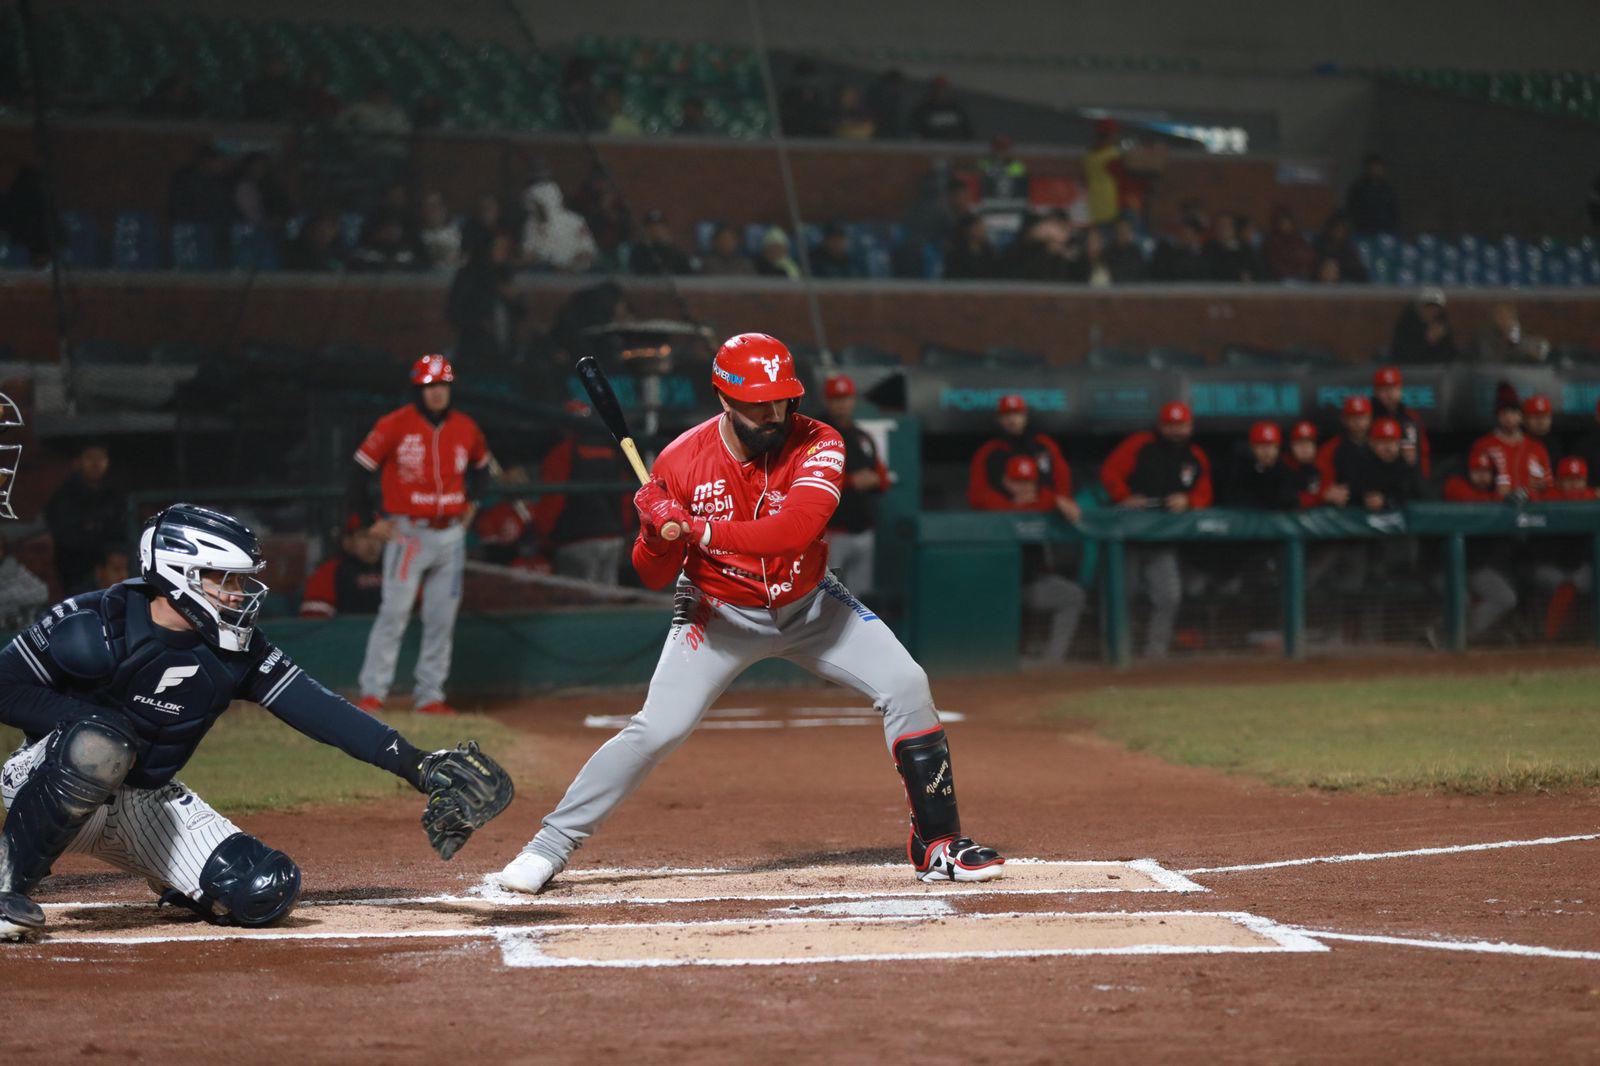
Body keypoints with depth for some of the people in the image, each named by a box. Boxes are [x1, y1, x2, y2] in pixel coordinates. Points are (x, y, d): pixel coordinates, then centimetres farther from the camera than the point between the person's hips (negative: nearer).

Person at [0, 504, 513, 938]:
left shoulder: (236, 650, -5)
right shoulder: (93, 626, -20)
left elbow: (315, 709, -9)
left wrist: (414, 763, -18)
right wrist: (94, 719, -27)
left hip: (148, 801, 5)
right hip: (45, 778, -5)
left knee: (265, 892, -14)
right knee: (98, 744, -42)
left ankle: (174, 882, 19)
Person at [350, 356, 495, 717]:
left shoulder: (466, 429, 6)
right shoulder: (395, 425, -7)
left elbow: (482, 466, 27)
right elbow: (361, 470, -2)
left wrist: (472, 503, 15)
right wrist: (371, 520, -3)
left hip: (451, 535, 5)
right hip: (408, 533, -4)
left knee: (442, 619, 5)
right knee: (394, 611, -11)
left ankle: (430, 695, 11)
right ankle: (372, 692, -7)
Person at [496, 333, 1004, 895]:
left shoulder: (817, 445, -22)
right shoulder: (681, 463, -19)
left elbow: (794, 530, -40)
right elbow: (654, 576, -12)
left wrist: (696, 529, -43)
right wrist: (657, 537, -35)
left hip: (809, 605, 2)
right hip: (720, 613, -1)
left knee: (907, 686, -11)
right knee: (656, 728, -14)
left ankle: (938, 843, 2)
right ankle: (550, 845, -2)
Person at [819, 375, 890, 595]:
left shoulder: (864, 438, 18)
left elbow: (884, 481, 19)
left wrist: (874, 479, -5)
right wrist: (850, 482, -17)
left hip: (864, 533, 7)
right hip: (834, 533, -7)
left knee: (861, 592, 10)